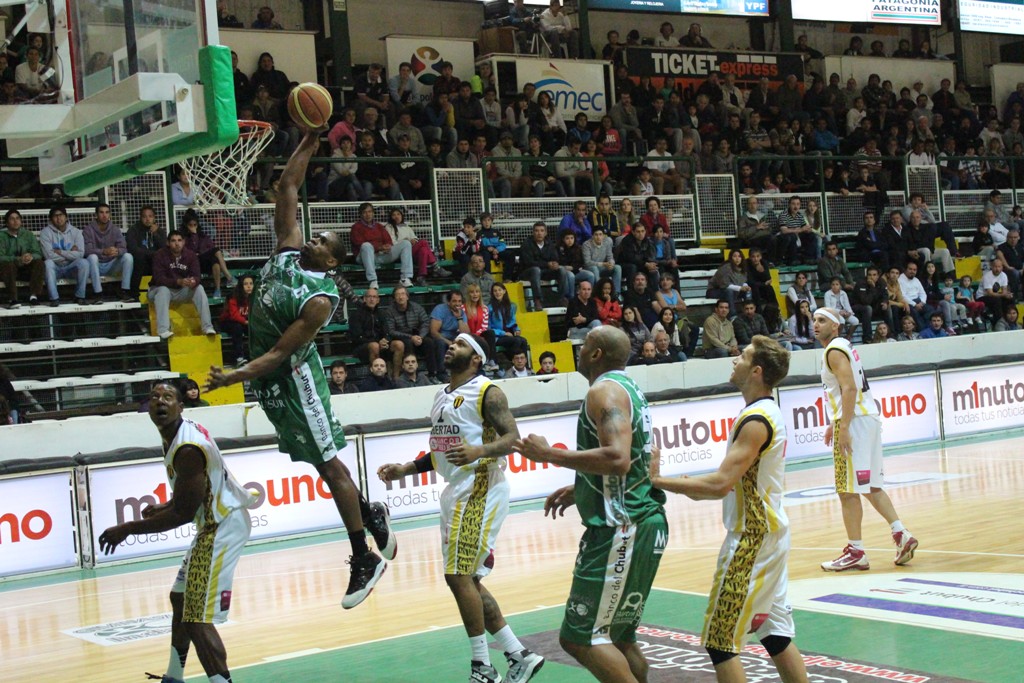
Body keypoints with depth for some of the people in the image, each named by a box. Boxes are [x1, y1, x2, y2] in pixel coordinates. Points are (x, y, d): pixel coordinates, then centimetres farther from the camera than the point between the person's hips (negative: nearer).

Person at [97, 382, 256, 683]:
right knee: (180, 598, 26)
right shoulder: (185, 431, 7)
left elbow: (183, 514, -23)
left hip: (222, 526, -11)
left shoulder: (187, 449, -23)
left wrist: (127, 529, -18)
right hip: (215, 522, 11)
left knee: (198, 620, -16)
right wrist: (163, 508, 16)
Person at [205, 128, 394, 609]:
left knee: (328, 463, -2)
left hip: (293, 377, -8)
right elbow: (288, 187, 3)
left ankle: (366, 559, 5)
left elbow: (279, 354, -25)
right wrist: (308, 143, -2)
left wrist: (233, 377, -32)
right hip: (271, 381, 8)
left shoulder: (320, 300, -22)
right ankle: (372, 515, 31)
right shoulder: (288, 250, -1)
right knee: (321, 462, 15)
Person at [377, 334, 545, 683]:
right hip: (456, 491, 10)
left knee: (459, 575, -12)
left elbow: (511, 438, -17)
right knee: (467, 580, 9)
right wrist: (405, 469, 17)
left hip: (480, 489, -9)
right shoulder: (442, 395, 18)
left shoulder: (487, 392, -8)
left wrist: (479, 451, -34)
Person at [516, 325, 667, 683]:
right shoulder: (630, 389, 18)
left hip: (620, 529, -10)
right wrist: (581, 489, 26)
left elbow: (617, 459, -28)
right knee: (619, 636, 18)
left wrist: (550, 454, -21)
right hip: (644, 523, 10)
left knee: (580, 637, -9)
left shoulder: (605, 390, -13)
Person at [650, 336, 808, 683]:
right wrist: (697, 489, 5)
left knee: (720, 641, -5)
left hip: (751, 539, -10)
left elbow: (720, 484, -28)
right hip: (769, 533, 10)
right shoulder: (768, 412, 11)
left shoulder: (756, 420, -20)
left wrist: (659, 481, -23)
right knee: (776, 634, 15)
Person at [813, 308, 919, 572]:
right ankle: (902, 535, 12)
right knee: (871, 486, 16)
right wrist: (835, 423, 27)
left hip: (855, 421, -10)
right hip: (868, 417, 10)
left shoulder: (834, 350, -11)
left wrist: (844, 428, -25)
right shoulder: (845, 346, 20)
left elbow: (849, 388, -21)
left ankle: (856, 552, -2)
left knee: (848, 490, -5)